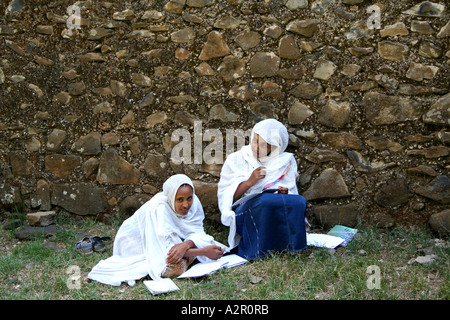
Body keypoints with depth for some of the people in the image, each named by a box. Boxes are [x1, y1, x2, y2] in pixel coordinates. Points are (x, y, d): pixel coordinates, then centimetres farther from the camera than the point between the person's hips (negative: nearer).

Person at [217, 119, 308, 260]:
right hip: (244, 210, -2)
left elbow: (292, 192, 11)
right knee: (265, 200, -38)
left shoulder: (285, 162, 12)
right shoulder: (235, 160, 7)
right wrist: (249, 182, -11)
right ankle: (261, 253, -30)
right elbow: (224, 197, 2)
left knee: (299, 201, -31)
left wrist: (285, 193, -13)